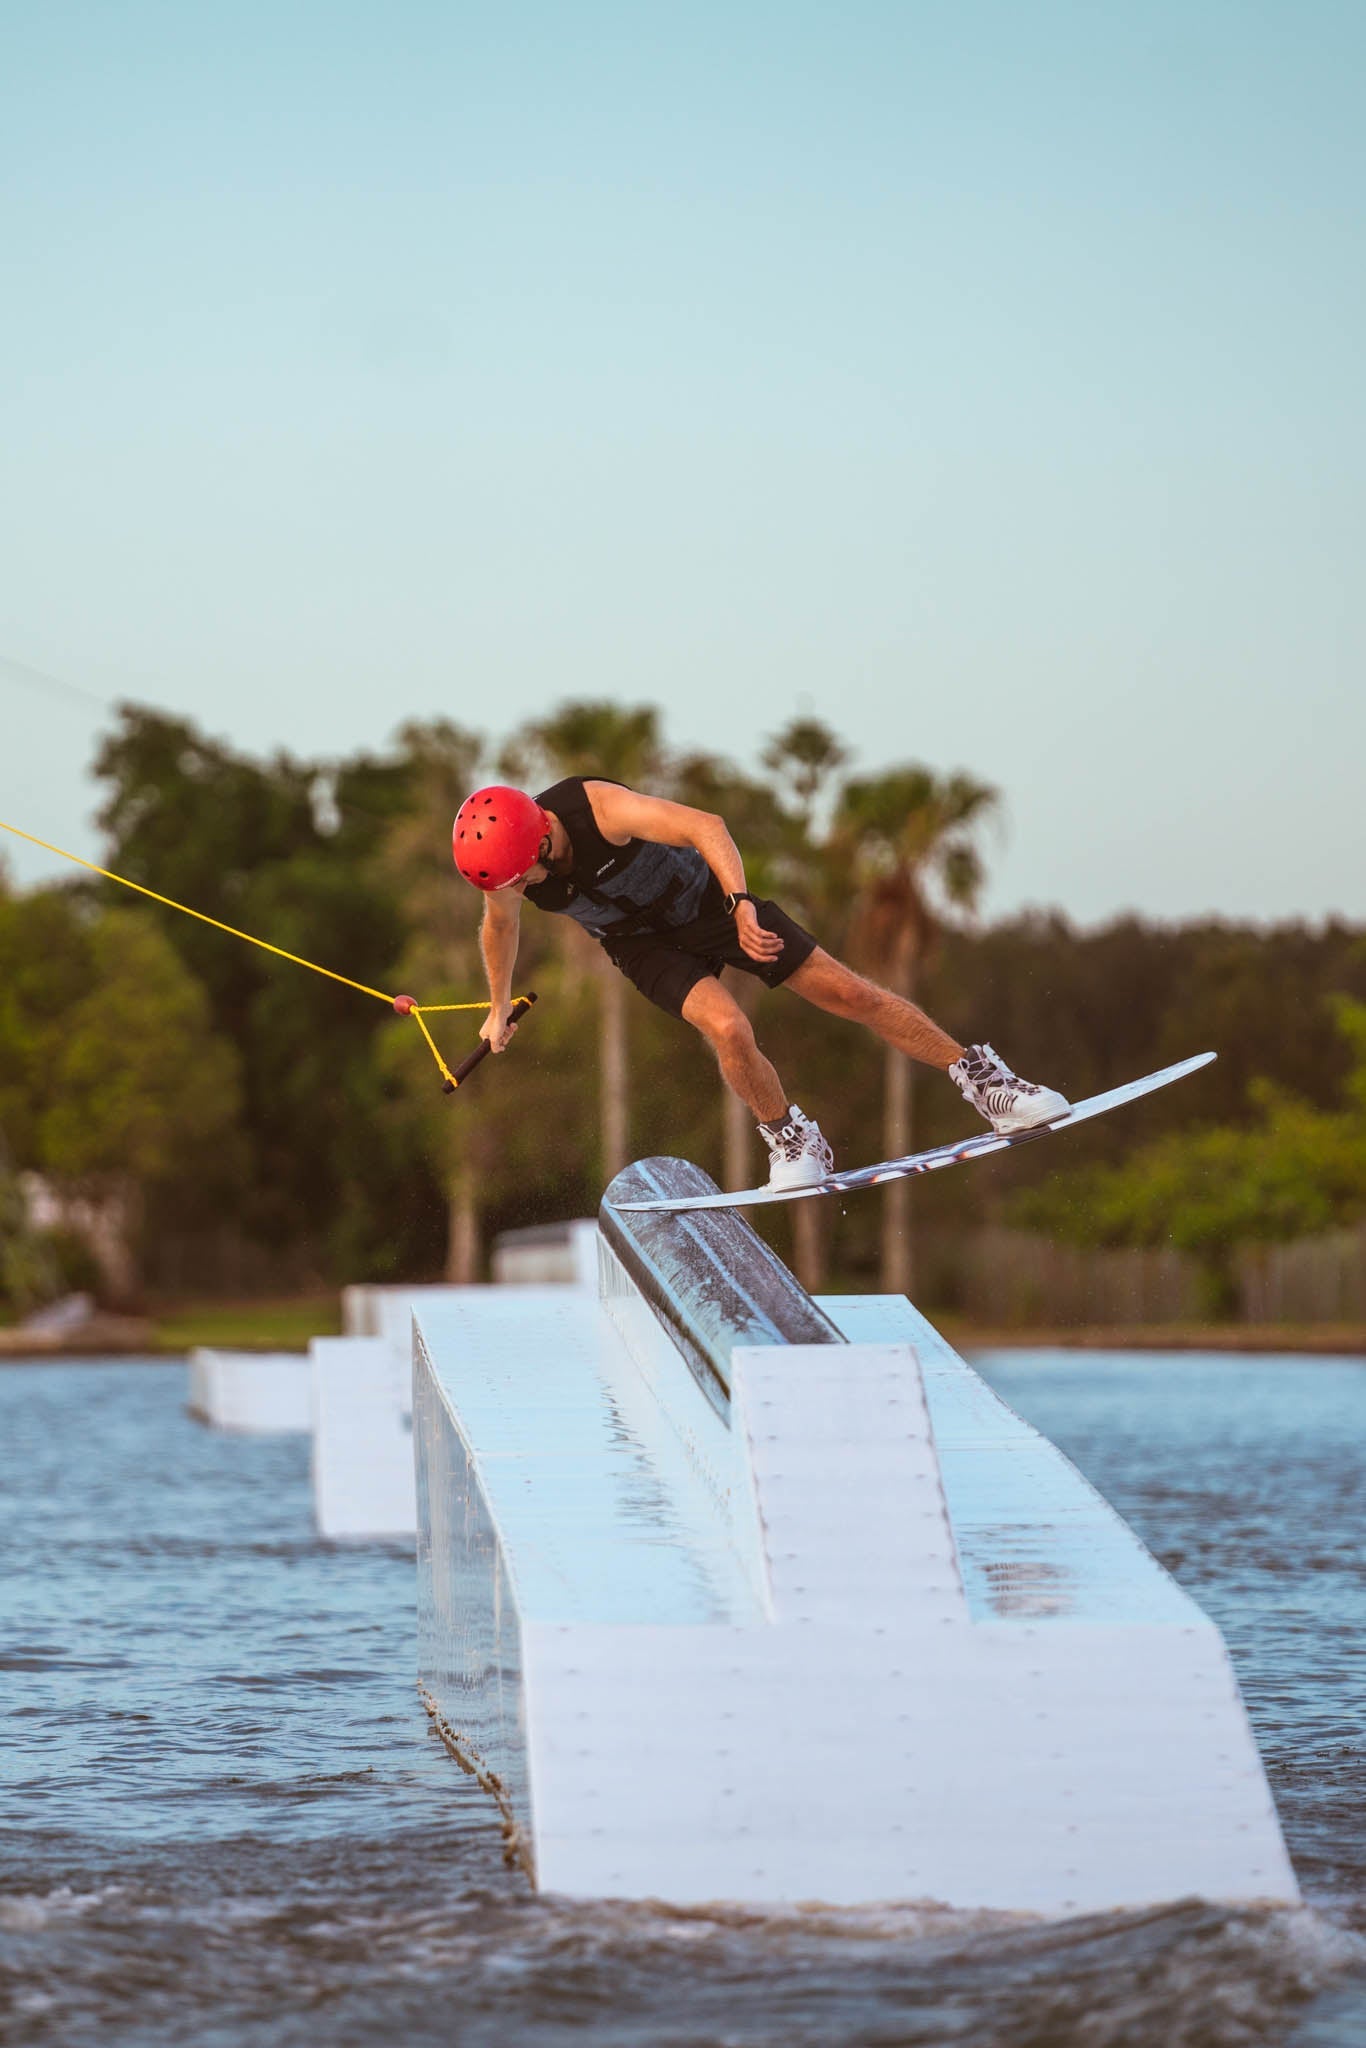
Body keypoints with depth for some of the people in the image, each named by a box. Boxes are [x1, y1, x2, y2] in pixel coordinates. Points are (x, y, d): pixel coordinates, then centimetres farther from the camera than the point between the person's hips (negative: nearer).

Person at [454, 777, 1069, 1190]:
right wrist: (499, 1008, 16)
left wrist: (741, 903, -51)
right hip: (645, 943, 2)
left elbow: (706, 825, -38)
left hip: (706, 897, -2)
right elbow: (500, 927, 4)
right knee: (726, 1028, -26)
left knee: (850, 993, -5)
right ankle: (792, 1143, -1)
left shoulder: (597, 807, -35)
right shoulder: (502, 873, -19)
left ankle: (981, 1077, 6)